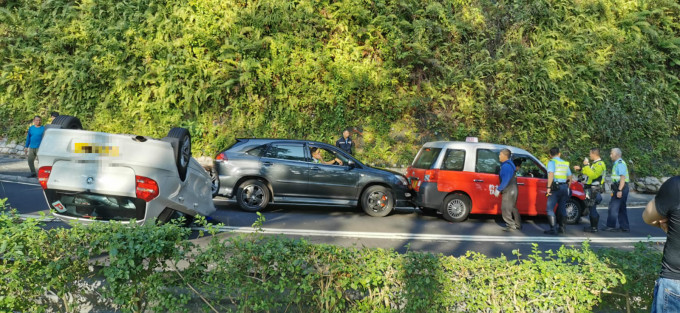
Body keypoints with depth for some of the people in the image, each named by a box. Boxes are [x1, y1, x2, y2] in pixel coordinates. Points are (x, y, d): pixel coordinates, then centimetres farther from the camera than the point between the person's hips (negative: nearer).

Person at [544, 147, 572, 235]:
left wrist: (548, 187, -19)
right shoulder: (565, 163, 16)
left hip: (555, 187, -7)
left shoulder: (552, 162, -5)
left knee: (550, 208, -5)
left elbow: (551, 174, -19)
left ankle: (553, 229, -11)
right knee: (562, 208, 15)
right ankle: (561, 227, 20)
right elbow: (569, 176, 19)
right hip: (564, 187, 7)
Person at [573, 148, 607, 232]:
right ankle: (593, 226, 21)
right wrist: (580, 169, 26)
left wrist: (586, 165, -25)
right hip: (591, 189, 11)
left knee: (592, 208, -8)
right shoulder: (596, 163, 18)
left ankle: (594, 228, -5)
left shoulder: (599, 164, -15)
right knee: (591, 208, 14)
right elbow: (590, 172, 30)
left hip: (594, 190, -11)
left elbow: (593, 175, -29)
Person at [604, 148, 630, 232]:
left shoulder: (620, 163, -14)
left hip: (621, 188, -10)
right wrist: (615, 190, 20)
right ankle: (625, 227, 16)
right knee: (621, 208, 12)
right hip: (618, 188, 10)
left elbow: (623, 177, -21)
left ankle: (611, 226, -3)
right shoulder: (617, 163, 18)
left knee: (613, 207, -7)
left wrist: (619, 190, -25)